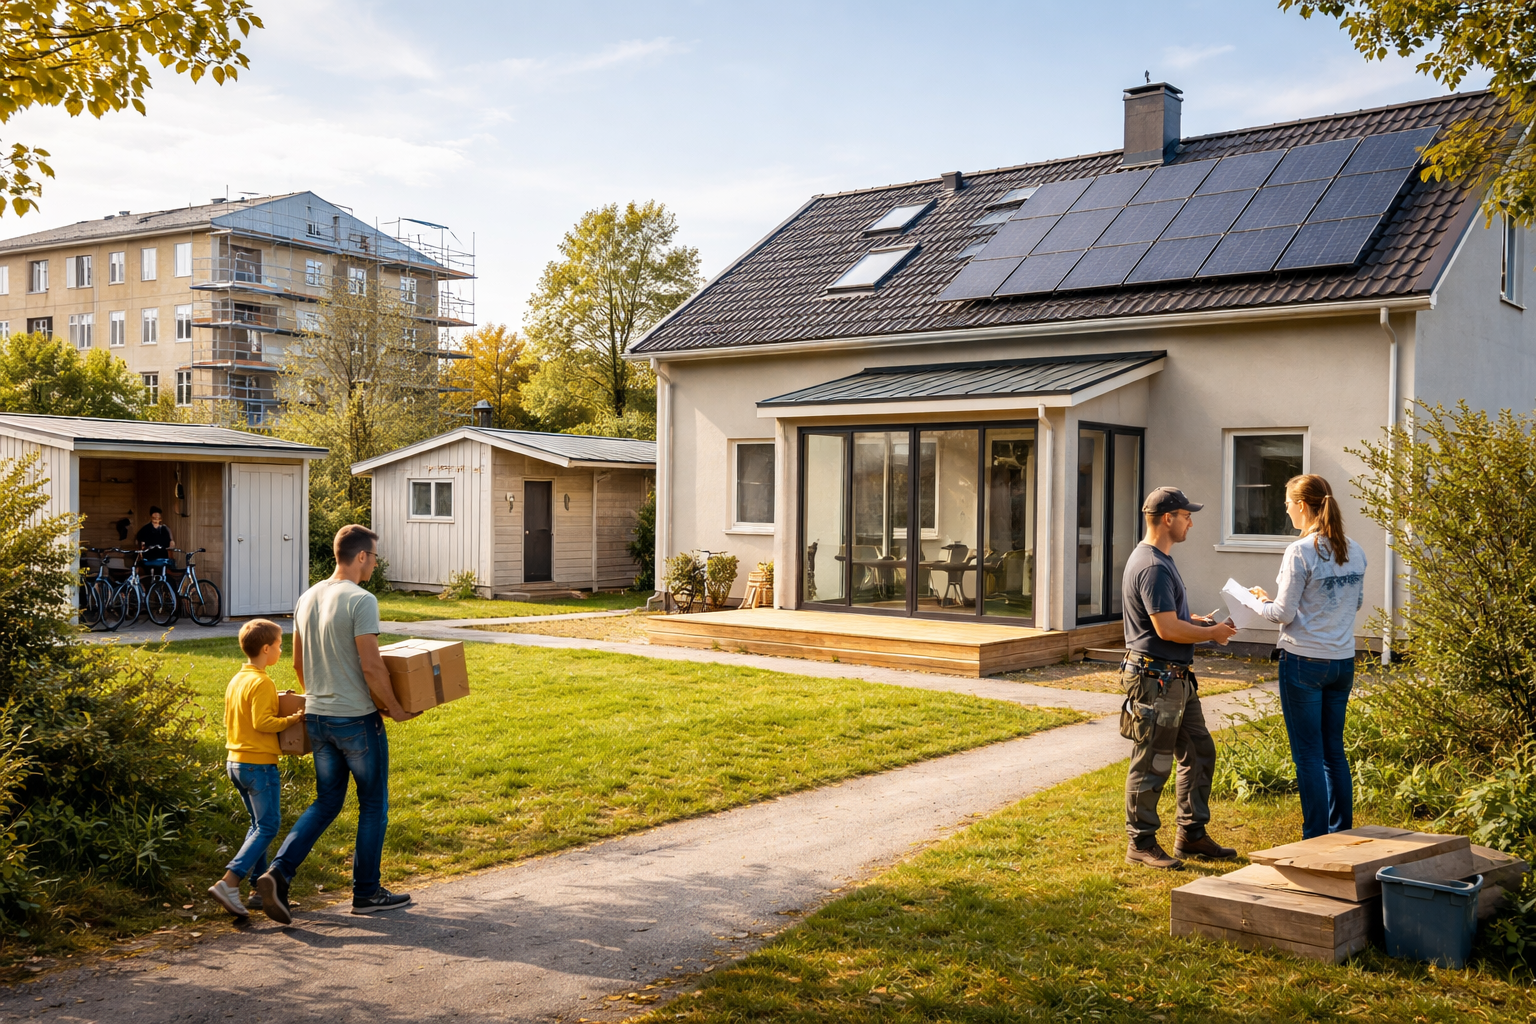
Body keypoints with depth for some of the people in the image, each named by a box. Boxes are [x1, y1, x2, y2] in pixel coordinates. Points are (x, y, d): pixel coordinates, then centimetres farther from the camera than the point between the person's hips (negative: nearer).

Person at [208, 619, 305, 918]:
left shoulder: (236, 680, 12)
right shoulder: (262, 683, -17)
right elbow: (262, 722, -24)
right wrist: (291, 719, -12)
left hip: (235, 761, 10)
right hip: (259, 764, -10)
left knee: (259, 824, 16)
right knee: (268, 826, -5)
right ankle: (228, 883, -14)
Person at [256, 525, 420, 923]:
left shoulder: (307, 598, 7)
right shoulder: (361, 600, -17)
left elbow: (298, 663, 15)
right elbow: (371, 667, -20)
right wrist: (395, 708, -8)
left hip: (317, 717, 7)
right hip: (357, 719, -7)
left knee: (326, 803, 17)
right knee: (373, 804, 9)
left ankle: (279, 871, 2)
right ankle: (366, 893, 17)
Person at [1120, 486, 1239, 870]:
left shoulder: (1161, 560, 15)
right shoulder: (1152, 567, -20)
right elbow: (1167, 629, -24)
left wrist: (1197, 622, 12)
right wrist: (1211, 633, -10)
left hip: (1177, 678, 11)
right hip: (1155, 680, -11)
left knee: (1199, 752, 16)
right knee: (1152, 765, -1)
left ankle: (1192, 835, 26)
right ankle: (1141, 844, 10)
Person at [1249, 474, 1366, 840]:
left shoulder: (1300, 552, -16)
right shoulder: (1353, 551, 5)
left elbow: (1284, 613, -13)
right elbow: (1357, 602, 16)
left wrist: (1260, 602, 6)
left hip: (1304, 662, -7)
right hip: (1343, 660, 7)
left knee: (1308, 755, 2)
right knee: (1334, 752, 16)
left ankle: (1317, 840, 7)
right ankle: (1342, 835, 23)